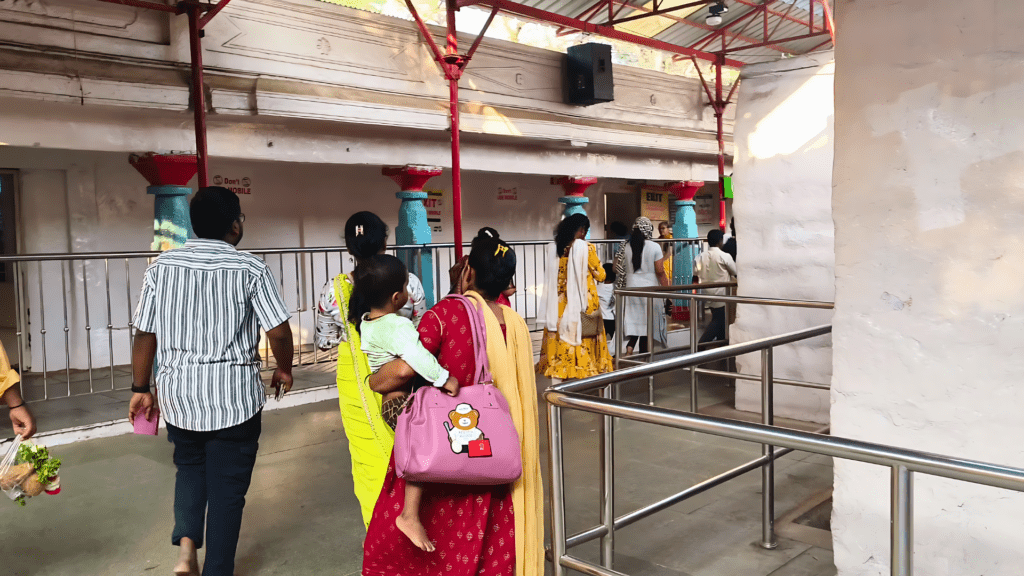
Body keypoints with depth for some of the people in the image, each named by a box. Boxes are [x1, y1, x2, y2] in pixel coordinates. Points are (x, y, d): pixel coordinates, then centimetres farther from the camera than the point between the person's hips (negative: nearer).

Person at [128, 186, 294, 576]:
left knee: (190, 467, 26)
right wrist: (284, 369, 8)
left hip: (178, 393, 3)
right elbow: (278, 331, -11)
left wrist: (140, 389, 12)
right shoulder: (250, 269, -10)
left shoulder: (162, 266, -1)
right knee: (227, 485, 11)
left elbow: (144, 334, 1)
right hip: (234, 396, -3)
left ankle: (186, 542, 9)